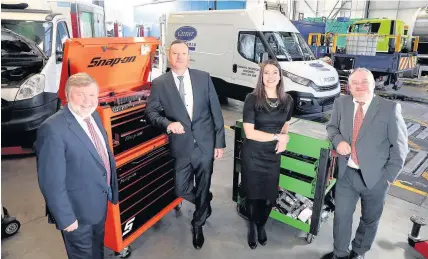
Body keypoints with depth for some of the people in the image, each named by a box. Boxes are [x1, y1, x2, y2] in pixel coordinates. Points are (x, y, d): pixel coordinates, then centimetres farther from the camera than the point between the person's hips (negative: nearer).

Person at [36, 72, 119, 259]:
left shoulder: (94, 116, -3)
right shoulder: (53, 129, -29)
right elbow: (51, 182, -26)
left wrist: (110, 188, 13)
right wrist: (65, 218, -20)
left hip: (101, 200, 7)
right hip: (78, 209, -7)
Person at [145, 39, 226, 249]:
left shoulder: (204, 77, 0)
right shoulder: (159, 83, -2)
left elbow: (216, 111, 1)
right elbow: (151, 111, 2)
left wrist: (220, 142, -2)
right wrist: (167, 124, -19)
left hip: (205, 143, 0)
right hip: (181, 146, 0)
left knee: (203, 187, 12)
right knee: (181, 190, 9)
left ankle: (198, 224, 38)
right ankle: (204, 204, 45)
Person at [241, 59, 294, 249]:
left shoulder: (287, 100, -2)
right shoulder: (252, 99, -14)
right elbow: (249, 133, -18)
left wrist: (283, 140, -6)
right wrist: (278, 137, -16)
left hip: (273, 155, 3)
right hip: (252, 155, -3)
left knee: (270, 196, 12)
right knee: (253, 195, 11)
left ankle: (261, 226, 43)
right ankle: (252, 227, 40)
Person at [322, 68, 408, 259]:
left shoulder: (390, 108, -11)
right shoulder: (341, 103, -2)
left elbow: (400, 146, -7)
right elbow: (332, 126, 12)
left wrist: (389, 176, -8)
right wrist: (338, 140, -10)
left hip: (375, 177, -2)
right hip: (346, 174, 2)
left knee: (370, 219, 18)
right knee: (341, 216, 12)